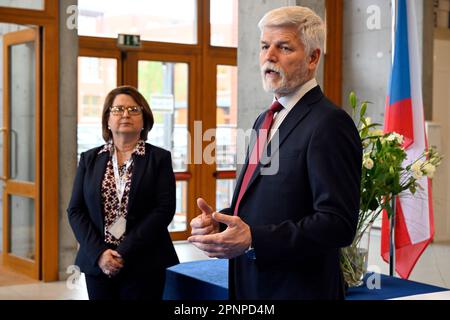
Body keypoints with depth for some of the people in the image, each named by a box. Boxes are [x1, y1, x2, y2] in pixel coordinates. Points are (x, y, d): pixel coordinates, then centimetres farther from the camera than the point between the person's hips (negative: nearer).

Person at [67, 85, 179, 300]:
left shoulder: (159, 158, 1)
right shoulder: (90, 159, 9)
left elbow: (164, 209, -8)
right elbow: (75, 211, 4)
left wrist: (125, 253, -14)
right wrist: (99, 252, -11)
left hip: (145, 266, -2)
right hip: (97, 263, 2)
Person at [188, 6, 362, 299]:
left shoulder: (330, 123, -16)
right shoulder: (265, 120, 12)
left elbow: (338, 223, -23)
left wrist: (253, 240, -27)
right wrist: (218, 220, -2)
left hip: (298, 289, -8)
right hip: (249, 286, 8)